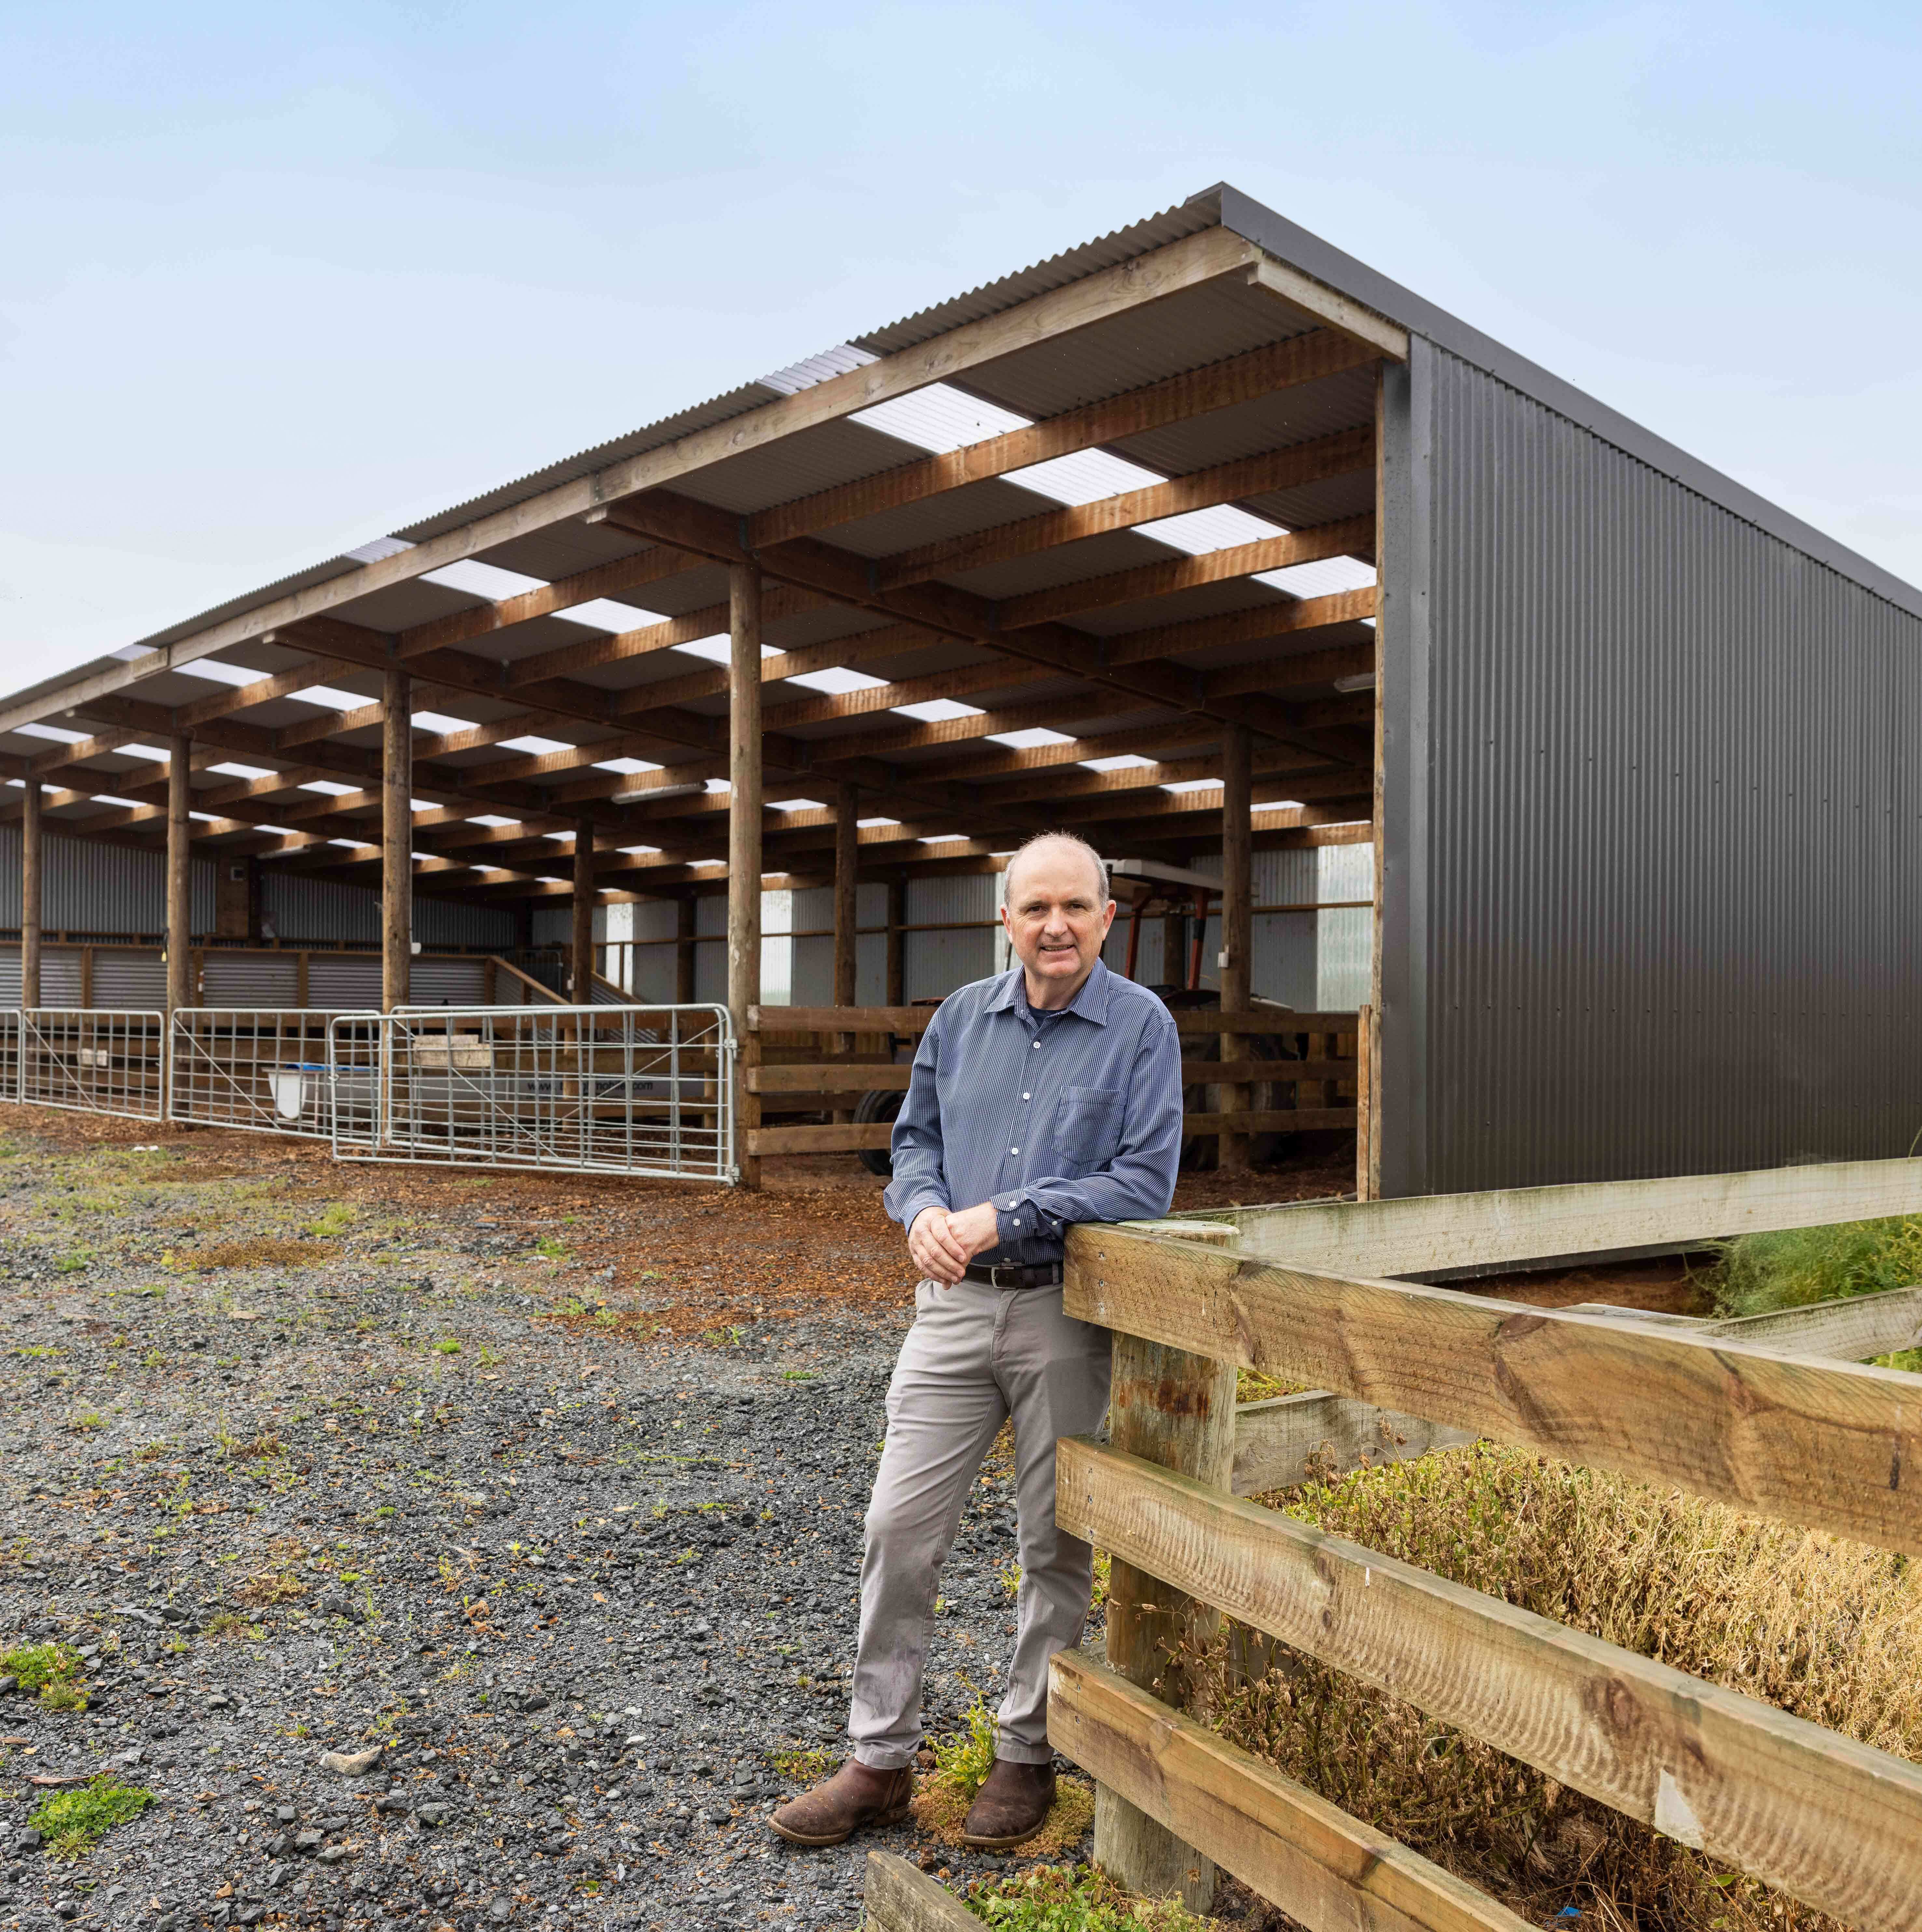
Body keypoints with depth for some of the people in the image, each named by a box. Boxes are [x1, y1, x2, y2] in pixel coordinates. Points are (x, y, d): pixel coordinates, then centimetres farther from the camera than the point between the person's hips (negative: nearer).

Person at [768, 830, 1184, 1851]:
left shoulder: (1141, 1026, -7)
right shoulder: (962, 1017, 7)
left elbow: (1144, 1183, -14)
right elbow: (914, 1138, 14)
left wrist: (1001, 1218, -18)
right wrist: (925, 1212, -9)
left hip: (1066, 1316, -3)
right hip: (955, 1307, 4)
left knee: (1057, 1546, 10)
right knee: (899, 1526, 4)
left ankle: (1026, 1756, 28)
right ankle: (880, 1762, 19)